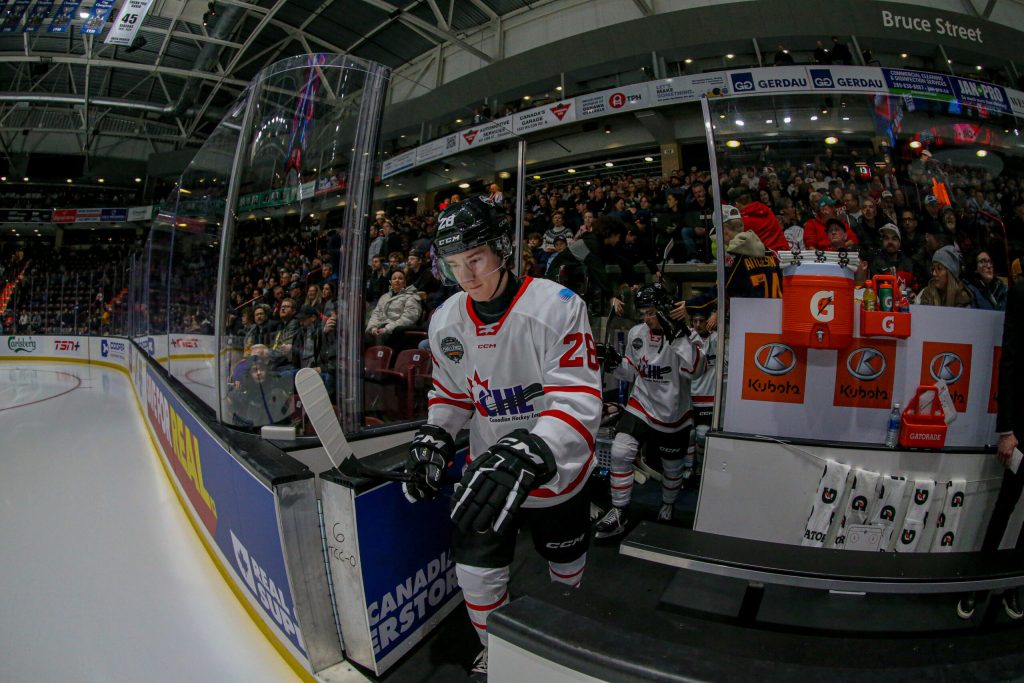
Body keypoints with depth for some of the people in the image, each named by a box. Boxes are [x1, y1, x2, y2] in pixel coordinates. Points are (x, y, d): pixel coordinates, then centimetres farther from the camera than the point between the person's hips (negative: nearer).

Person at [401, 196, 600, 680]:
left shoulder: (556, 306, -24)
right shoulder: (446, 322, -5)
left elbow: (578, 400, -30)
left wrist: (525, 458, -44)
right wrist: (434, 438, -8)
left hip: (556, 472, -3)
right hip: (488, 469, 3)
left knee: (567, 568, 20)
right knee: (476, 574, 7)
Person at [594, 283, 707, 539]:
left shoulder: (685, 335, -13)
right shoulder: (636, 333, -1)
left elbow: (695, 371, -31)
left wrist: (678, 337, -37)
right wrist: (615, 364, -9)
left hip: (674, 414, -2)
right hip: (641, 405, 2)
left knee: (672, 467, 15)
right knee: (620, 452, -17)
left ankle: (668, 507, 46)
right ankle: (618, 514, -3)